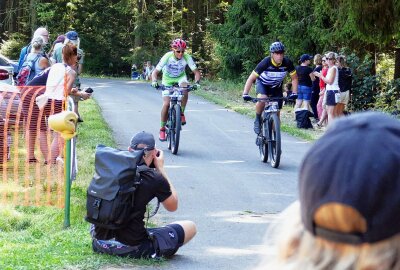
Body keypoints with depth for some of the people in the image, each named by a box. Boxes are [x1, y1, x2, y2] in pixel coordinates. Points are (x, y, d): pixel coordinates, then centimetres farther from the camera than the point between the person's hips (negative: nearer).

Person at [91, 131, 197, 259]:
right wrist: (161, 168, 10)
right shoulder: (155, 179, -14)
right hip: (133, 248, -5)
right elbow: (173, 206, 6)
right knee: (190, 227, 9)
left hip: (100, 241, 5)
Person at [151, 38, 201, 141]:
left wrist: (196, 82, -42)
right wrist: (154, 81, -47)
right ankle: (162, 129, 1)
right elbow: (155, 72, -27)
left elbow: (196, 71, -22)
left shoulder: (187, 57, -25)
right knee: (166, 104, -14)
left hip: (180, 78, 1)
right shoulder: (167, 57, -28)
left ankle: (181, 113, -17)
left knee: (184, 89, -35)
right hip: (168, 79, -1)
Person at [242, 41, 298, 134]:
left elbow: (294, 78, -10)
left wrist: (294, 93, -23)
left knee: (276, 113, -3)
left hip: (276, 86, 3)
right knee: (262, 99, -35)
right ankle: (258, 120, -10)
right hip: (263, 83, -3)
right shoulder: (265, 63, -32)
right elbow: (251, 78, -31)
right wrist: (245, 94, -41)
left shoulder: (287, 63, -25)